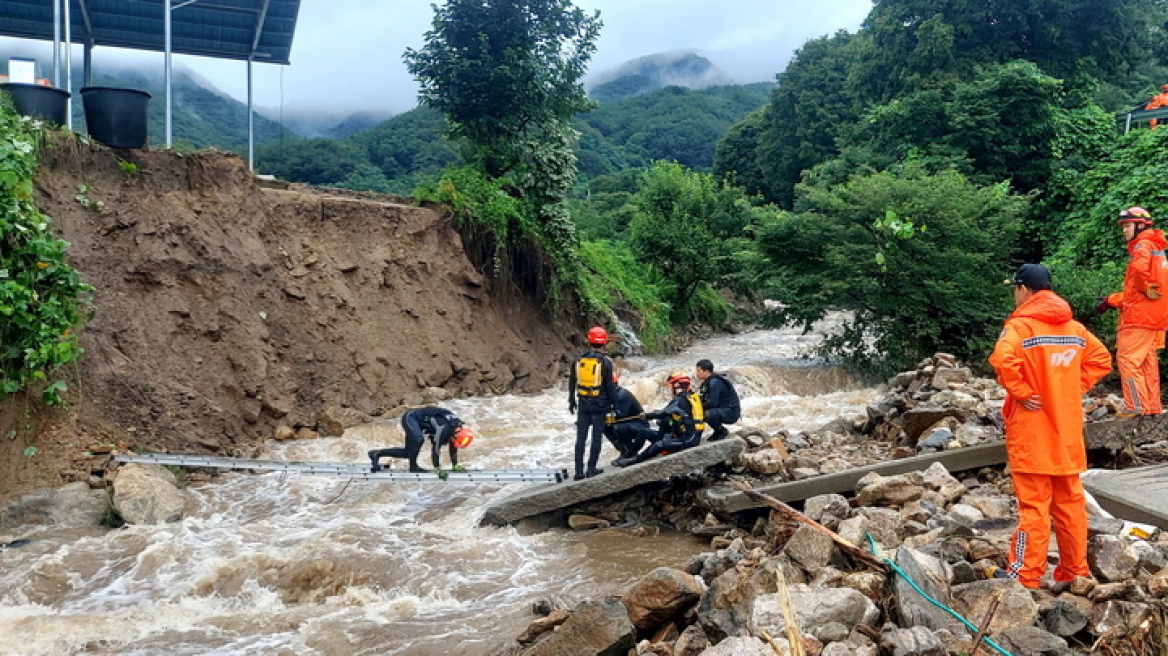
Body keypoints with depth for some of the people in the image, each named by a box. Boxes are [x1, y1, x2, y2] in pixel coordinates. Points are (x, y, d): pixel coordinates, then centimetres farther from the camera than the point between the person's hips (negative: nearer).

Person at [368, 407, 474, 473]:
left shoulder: (457, 429, -6)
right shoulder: (445, 427, -32)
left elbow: (454, 448, 8)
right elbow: (436, 447, -29)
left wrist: (455, 466, 12)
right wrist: (437, 468, -24)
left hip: (413, 420, 9)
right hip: (410, 418, -9)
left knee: (408, 453, 7)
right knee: (419, 439, -36)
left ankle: (376, 454, 16)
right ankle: (413, 466, -19)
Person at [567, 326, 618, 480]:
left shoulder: (579, 359, 2)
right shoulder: (605, 362, -11)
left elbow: (572, 382, 9)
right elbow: (610, 386, -10)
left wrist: (571, 401, 19)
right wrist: (613, 405, 0)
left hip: (583, 403, 4)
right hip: (599, 403, -4)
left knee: (581, 437, 7)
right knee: (596, 437, 6)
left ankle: (579, 471, 8)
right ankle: (591, 469, 7)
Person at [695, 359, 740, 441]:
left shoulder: (715, 382, -20)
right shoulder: (708, 381, 9)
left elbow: (712, 403, -26)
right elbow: (705, 400, 12)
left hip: (731, 412, -10)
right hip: (722, 410, 10)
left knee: (706, 415, -32)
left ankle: (722, 431, -6)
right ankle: (718, 431, 11)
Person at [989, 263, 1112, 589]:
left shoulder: (1020, 325, -13)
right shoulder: (1075, 327, 9)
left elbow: (1003, 360, -30)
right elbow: (1101, 358, 17)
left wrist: (1021, 392, -17)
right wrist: (1074, 388, 11)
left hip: (1032, 432, -6)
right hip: (1067, 431, 6)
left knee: (1033, 504, -2)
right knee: (1070, 501, 14)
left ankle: (1025, 575, 5)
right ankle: (1075, 571, 22)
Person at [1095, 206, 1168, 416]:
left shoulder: (1143, 245, -8)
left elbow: (1141, 267, -33)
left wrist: (1146, 288, -17)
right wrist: (1111, 301, 16)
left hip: (1140, 315, -10)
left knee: (1127, 359, -10)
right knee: (1147, 363, 12)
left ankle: (1138, 408, -12)